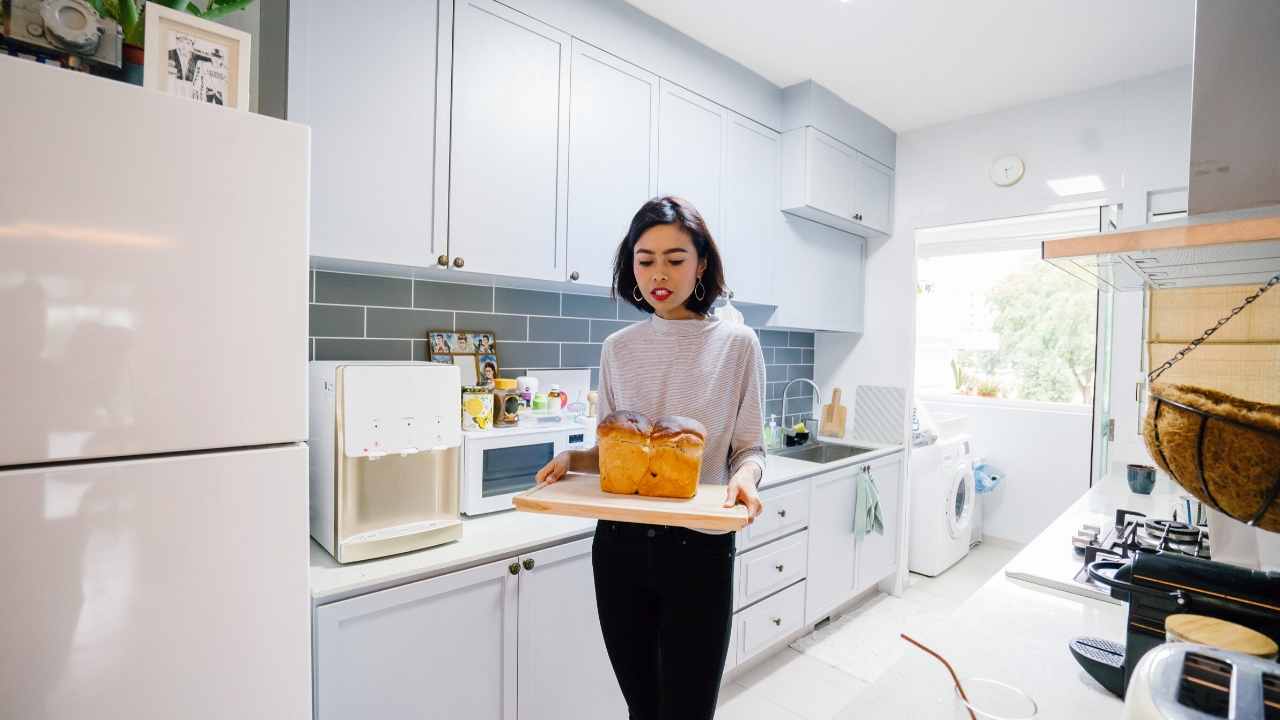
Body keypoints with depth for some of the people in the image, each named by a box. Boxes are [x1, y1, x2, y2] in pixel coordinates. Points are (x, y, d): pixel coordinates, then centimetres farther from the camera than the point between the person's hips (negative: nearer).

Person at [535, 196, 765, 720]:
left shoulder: (736, 344, -6)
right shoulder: (618, 348, 3)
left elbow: (750, 447, -1)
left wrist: (745, 476, -22)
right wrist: (571, 459, -10)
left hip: (698, 547, -2)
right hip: (619, 545, 3)